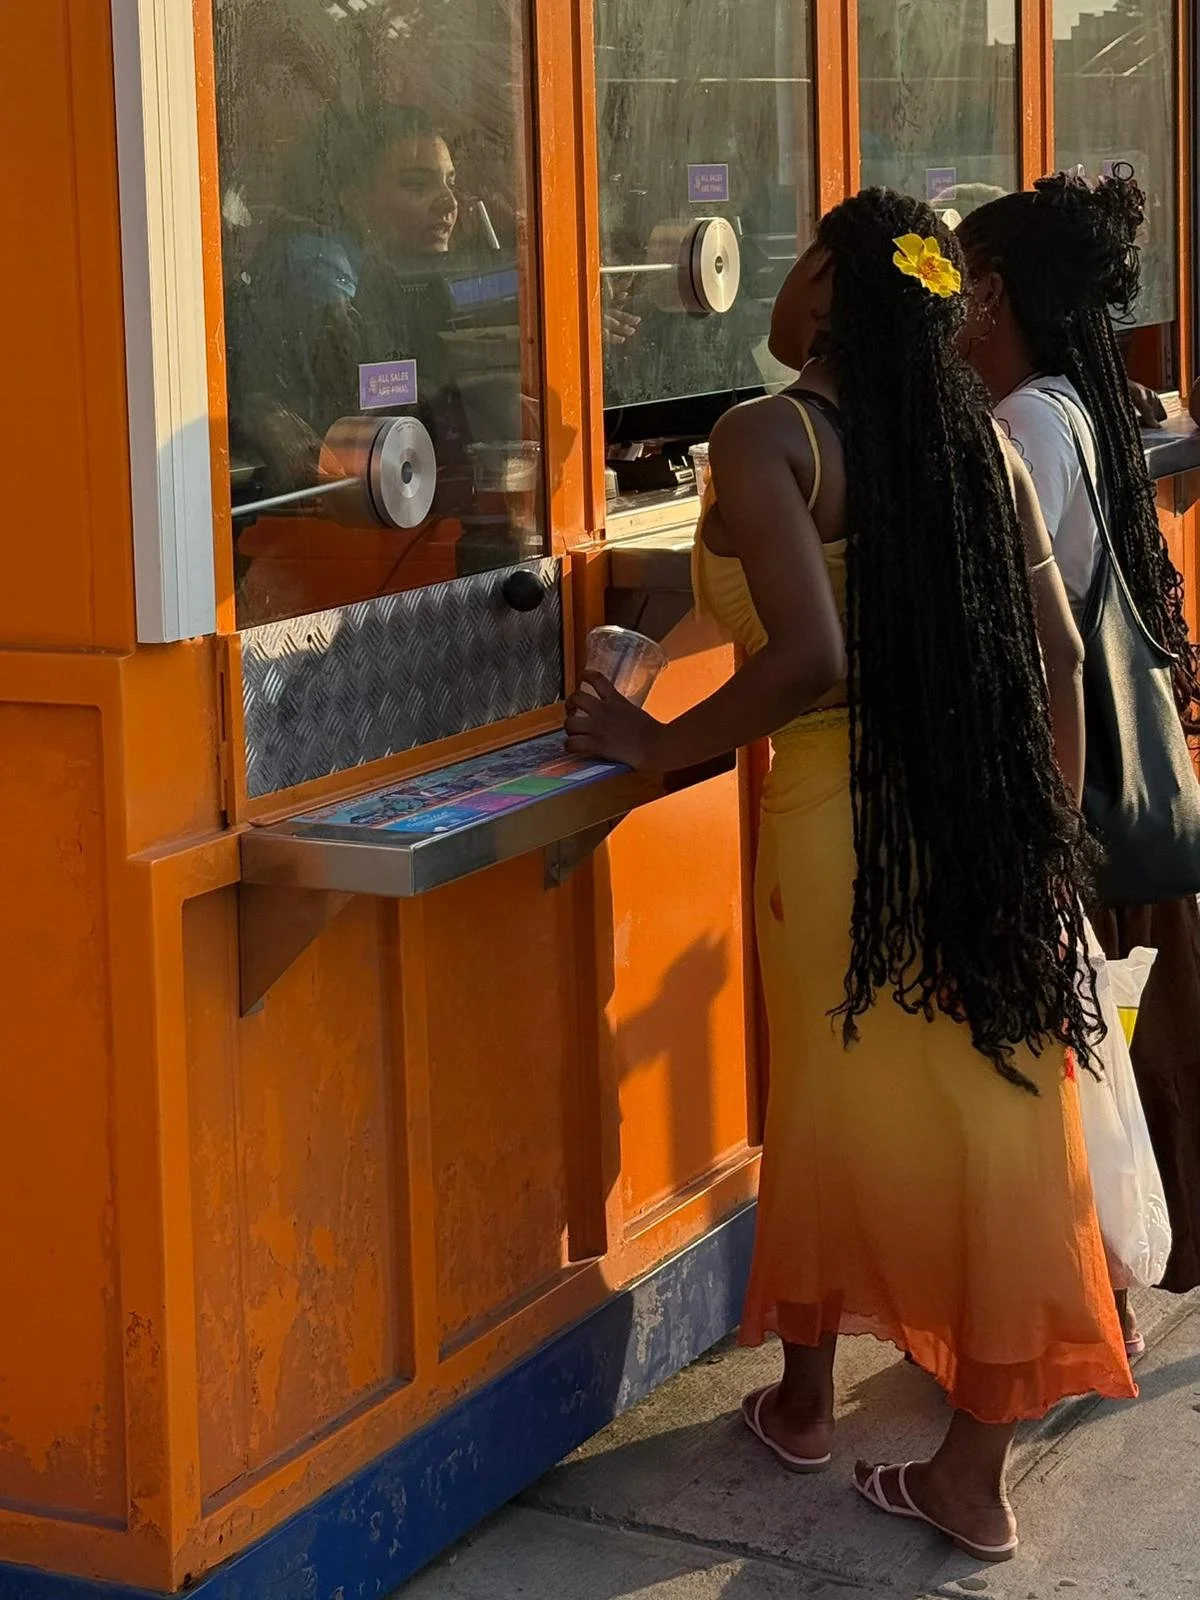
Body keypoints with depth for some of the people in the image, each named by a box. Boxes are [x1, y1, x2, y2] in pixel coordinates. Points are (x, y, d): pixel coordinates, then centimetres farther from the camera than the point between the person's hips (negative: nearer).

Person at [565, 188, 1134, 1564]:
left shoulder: (766, 438, -10)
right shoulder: (972, 432, 7)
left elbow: (807, 657, -21)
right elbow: (1057, 650, 6)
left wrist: (657, 746, -8)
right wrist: (1050, 828, 15)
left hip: (844, 817, -4)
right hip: (993, 816, 4)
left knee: (835, 1113, 15)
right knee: (1000, 1121, 7)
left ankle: (804, 1400, 35)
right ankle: (972, 1473, 14)